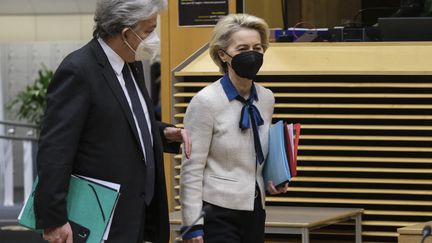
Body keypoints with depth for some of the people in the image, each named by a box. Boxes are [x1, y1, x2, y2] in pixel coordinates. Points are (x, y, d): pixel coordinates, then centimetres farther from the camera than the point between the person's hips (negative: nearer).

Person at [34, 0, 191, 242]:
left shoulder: (131, 65, 10)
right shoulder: (78, 70, -17)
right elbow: (54, 150, -20)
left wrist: (165, 133, 4)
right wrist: (53, 220, -23)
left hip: (137, 211, 9)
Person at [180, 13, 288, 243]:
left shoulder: (266, 99, 8)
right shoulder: (206, 101, -10)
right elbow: (192, 170, -11)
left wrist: (271, 180, 3)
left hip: (255, 212, 6)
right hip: (218, 214, -6)